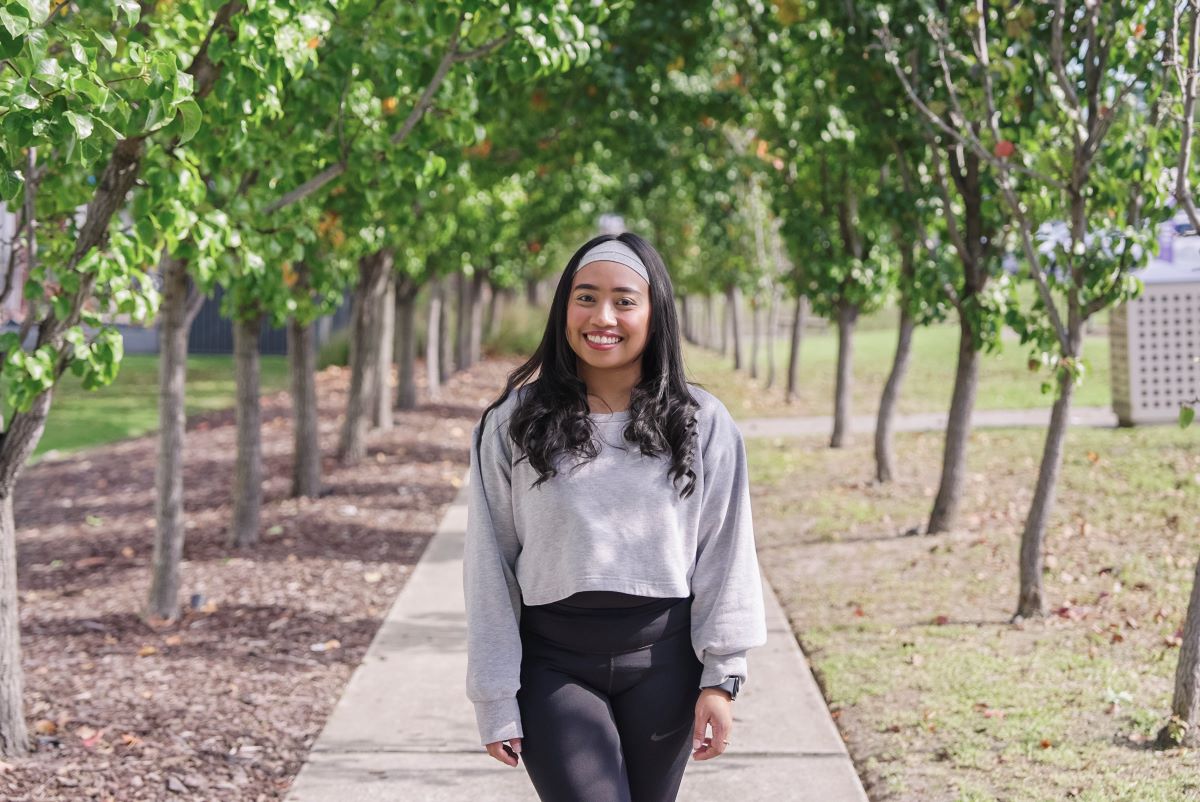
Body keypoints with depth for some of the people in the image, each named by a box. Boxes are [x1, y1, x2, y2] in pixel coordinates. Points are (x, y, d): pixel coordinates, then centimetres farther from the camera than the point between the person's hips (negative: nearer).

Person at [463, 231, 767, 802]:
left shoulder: (703, 424, 1)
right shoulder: (515, 424, -1)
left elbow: (725, 556, 3)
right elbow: (489, 567, 0)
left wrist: (721, 677, -1)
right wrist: (495, 700, -2)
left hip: (663, 662, 2)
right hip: (555, 664, -1)